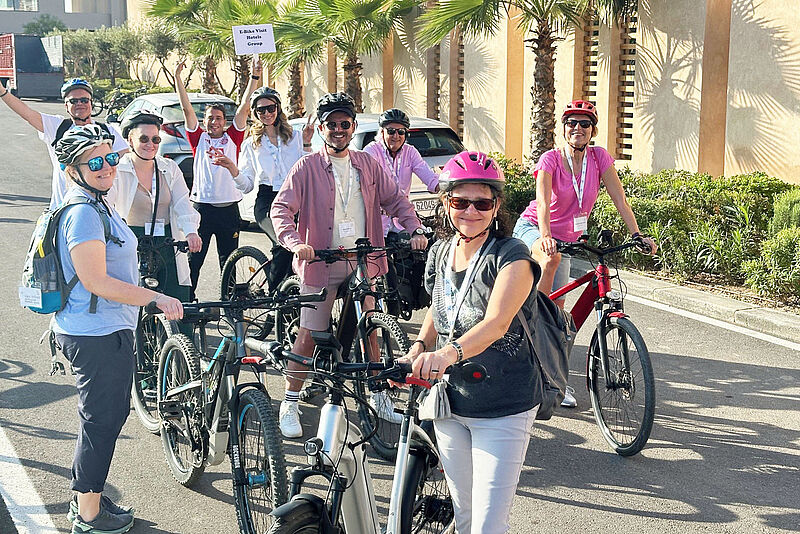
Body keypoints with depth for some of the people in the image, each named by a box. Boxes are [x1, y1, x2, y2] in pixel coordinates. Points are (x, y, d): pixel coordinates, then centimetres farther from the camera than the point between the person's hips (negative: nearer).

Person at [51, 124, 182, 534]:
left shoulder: (97, 204, 13)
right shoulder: (83, 212, -21)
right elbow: (96, 281, -25)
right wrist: (155, 298, -23)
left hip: (103, 330, 11)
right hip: (97, 335, -11)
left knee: (108, 414, 20)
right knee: (103, 418, 1)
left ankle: (85, 498, 36)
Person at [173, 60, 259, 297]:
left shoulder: (232, 137, 7)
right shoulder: (199, 138, 5)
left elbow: (244, 107, 3)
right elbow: (186, 108, 1)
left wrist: (254, 78, -1)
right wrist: (177, 78, -4)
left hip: (229, 208, 1)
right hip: (202, 206, -1)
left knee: (228, 260, 10)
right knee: (194, 258, 2)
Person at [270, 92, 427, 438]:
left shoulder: (368, 165, 9)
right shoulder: (308, 167, -3)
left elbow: (395, 200, 13)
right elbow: (281, 208, -9)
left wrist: (415, 230, -3)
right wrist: (295, 242, -26)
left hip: (361, 264, 4)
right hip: (321, 265, -3)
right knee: (309, 335, -2)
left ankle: (378, 395, 27)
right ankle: (290, 404, 9)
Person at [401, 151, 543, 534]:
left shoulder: (512, 256, -16)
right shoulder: (440, 252, 3)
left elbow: (496, 322, -32)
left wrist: (449, 352, -49)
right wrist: (419, 348, -1)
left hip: (503, 411, -6)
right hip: (449, 402, 6)